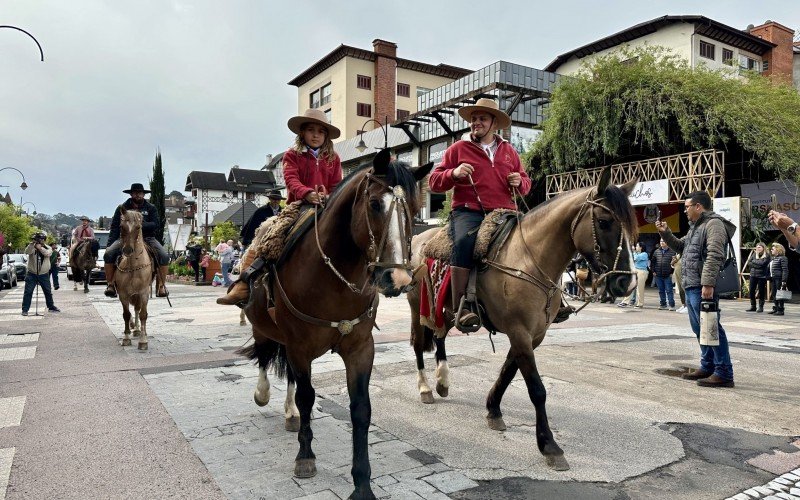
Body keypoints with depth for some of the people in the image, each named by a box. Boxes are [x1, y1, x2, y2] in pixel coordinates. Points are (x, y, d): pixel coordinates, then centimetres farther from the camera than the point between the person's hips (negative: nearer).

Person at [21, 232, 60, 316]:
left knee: (48, 291, 10)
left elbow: (47, 253, -19)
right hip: (32, 274, -1)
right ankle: (25, 309, 0)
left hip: (44, 274, 1)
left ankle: (51, 307, 23)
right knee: (28, 292, -4)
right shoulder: (32, 247, -1)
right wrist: (32, 243, -32)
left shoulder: (48, 248, 3)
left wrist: (40, 248, -30)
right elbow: (27, 251, -23)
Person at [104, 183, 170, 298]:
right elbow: (114, 228, 4)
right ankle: (110, 284, -13)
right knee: (108, 254, -25)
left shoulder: (151, 208, 8)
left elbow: (155, 224, -5)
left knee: (164, 257, -23)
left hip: (147, 238, 0)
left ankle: (161, 285, -12)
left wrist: (140, 225, -21)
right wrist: (110, 244, -7)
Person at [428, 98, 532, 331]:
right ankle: (461, 308, -34)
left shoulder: (509, 151, 22)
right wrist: (454, 173, -11)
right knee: (463, 242, -34)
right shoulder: (458, 149, 12)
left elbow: (525, 185, 28)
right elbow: (433, 182, 9)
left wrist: (519, 182, 3)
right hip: (468, 212, -4)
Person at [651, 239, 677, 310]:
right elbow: (652, 261, 12)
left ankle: (672, 305, 3)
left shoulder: (672, 252, -3)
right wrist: (653, 271, 5)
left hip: (668, 275, -4)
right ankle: (662, 304, 20)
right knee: (661, 291, 11)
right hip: (658, 275, 4)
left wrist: (672, 272, -8)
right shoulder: (656, 251, 8)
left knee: (669, 290, -2)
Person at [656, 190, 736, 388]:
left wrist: (708, 283, -28)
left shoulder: (713, 224, -11)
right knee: (699, 329, 16)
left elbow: (715, 256, -22)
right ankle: (708, 367, 26)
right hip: (691, 287, 10)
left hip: (703, 288, -10)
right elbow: (680, 247, 31)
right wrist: (665, 232, 16)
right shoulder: (695, 226, 21)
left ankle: (724, 373, -2)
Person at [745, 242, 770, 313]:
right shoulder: (754, 254, 10)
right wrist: (756, 265, -8)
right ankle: (753, 306, 13)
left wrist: (757, 257, -8)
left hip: (762, 276, -5)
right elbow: (749, 262, 5)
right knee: (751, 291, 5)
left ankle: (761, 307, 10)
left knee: (761, 291, 2)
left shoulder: (766, 255, -5)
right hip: (753, 275, 5)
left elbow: (761, 263, -17)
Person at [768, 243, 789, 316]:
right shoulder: (773, 258, 16)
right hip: (774, 279, 9)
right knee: (774, 294, 12)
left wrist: (784, 281, -21)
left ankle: (780, 310, 1)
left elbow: (785, 270, -16)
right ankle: (775, 309, 19)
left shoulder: (782, 258, -11)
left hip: (779, 279, -9)